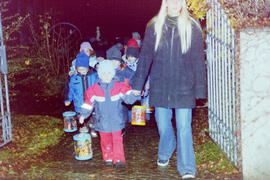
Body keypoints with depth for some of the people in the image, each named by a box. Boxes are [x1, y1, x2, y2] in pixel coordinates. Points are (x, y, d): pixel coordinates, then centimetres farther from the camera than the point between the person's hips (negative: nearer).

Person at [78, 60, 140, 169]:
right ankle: (108, 158, 27)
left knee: (117, 140, -1)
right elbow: (88, 102, 6)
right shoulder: (94, 89, -2)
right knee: (105, 141, 11)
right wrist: (83, 115, 9)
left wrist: (135, 94, -26)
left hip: (116, 121, -1)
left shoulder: (119, 87, -4)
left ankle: (119, 160, 4)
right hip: (102, 122, 1)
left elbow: (129, 97, -6)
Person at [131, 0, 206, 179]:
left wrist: (199, 89, -2)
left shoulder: (192, 27, 0)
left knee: (184, 127, -2)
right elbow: (145, 56, 5)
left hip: (183, 87, -2)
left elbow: (198, 60, 1)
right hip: (160, 86, 2)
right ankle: (165, 153, 40)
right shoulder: (154, 26, 3)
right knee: (163, 124, 12)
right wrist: (137, 85, 4)